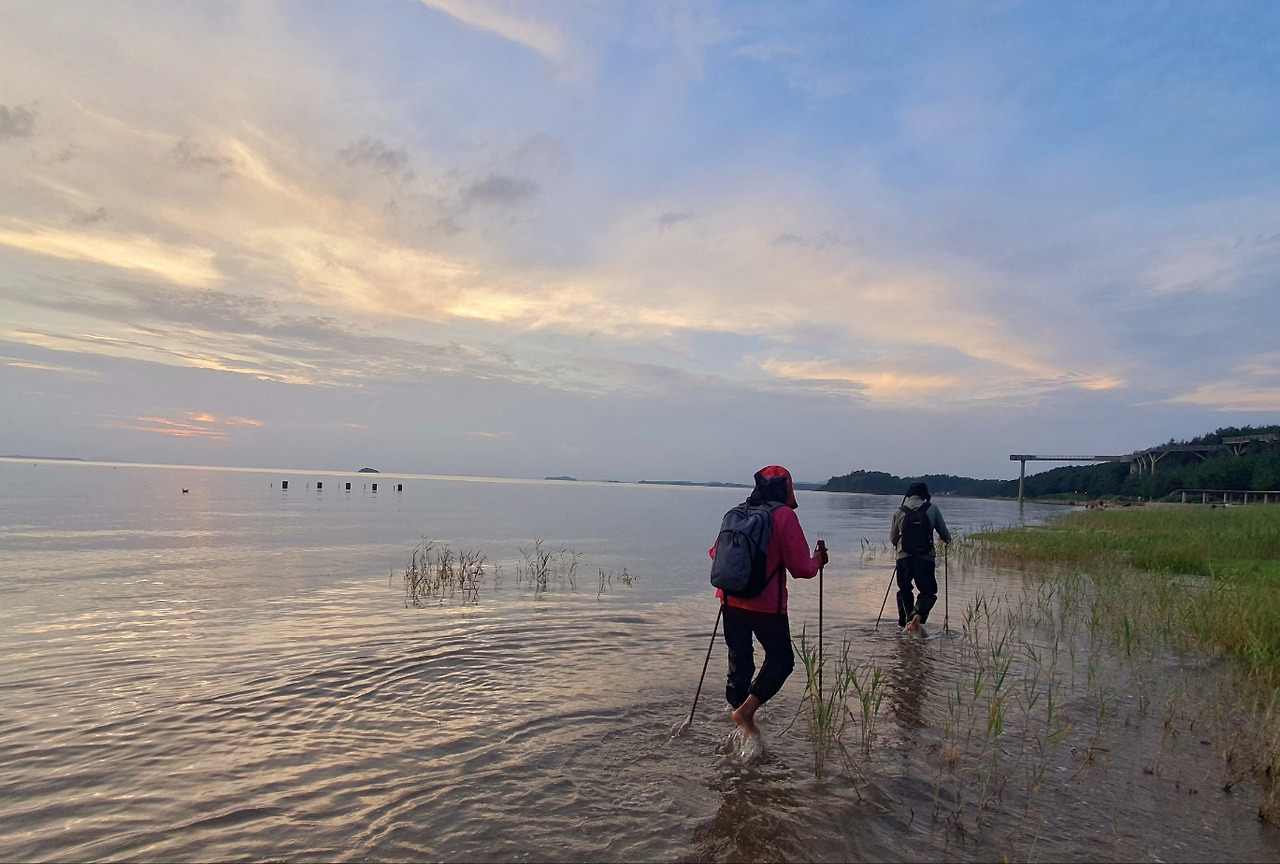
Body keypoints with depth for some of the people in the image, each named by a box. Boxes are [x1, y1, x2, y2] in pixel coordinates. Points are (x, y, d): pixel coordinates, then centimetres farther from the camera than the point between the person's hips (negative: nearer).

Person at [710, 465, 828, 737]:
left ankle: (745, 725, 22)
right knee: (781, 659, 12)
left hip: (732, 602, 5)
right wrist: (818, 560, 9)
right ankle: (746, 710, -2)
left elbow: (716, 552, 11)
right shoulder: (784, 516, -12)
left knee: (739, 662, 14)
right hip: (767, 606, -5)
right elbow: (801, 568, -12)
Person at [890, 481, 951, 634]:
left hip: (904, 557, 2)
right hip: (925, 558, -2)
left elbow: (892, 538, 13)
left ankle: (905, 622, 16)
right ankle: (917, 615, -16)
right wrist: (948, 540, 31)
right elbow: (944, 533, 7)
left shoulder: (899, 512, 4)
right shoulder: (932, 508, 1)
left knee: (904, 591, 18)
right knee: (928, 591, 9)